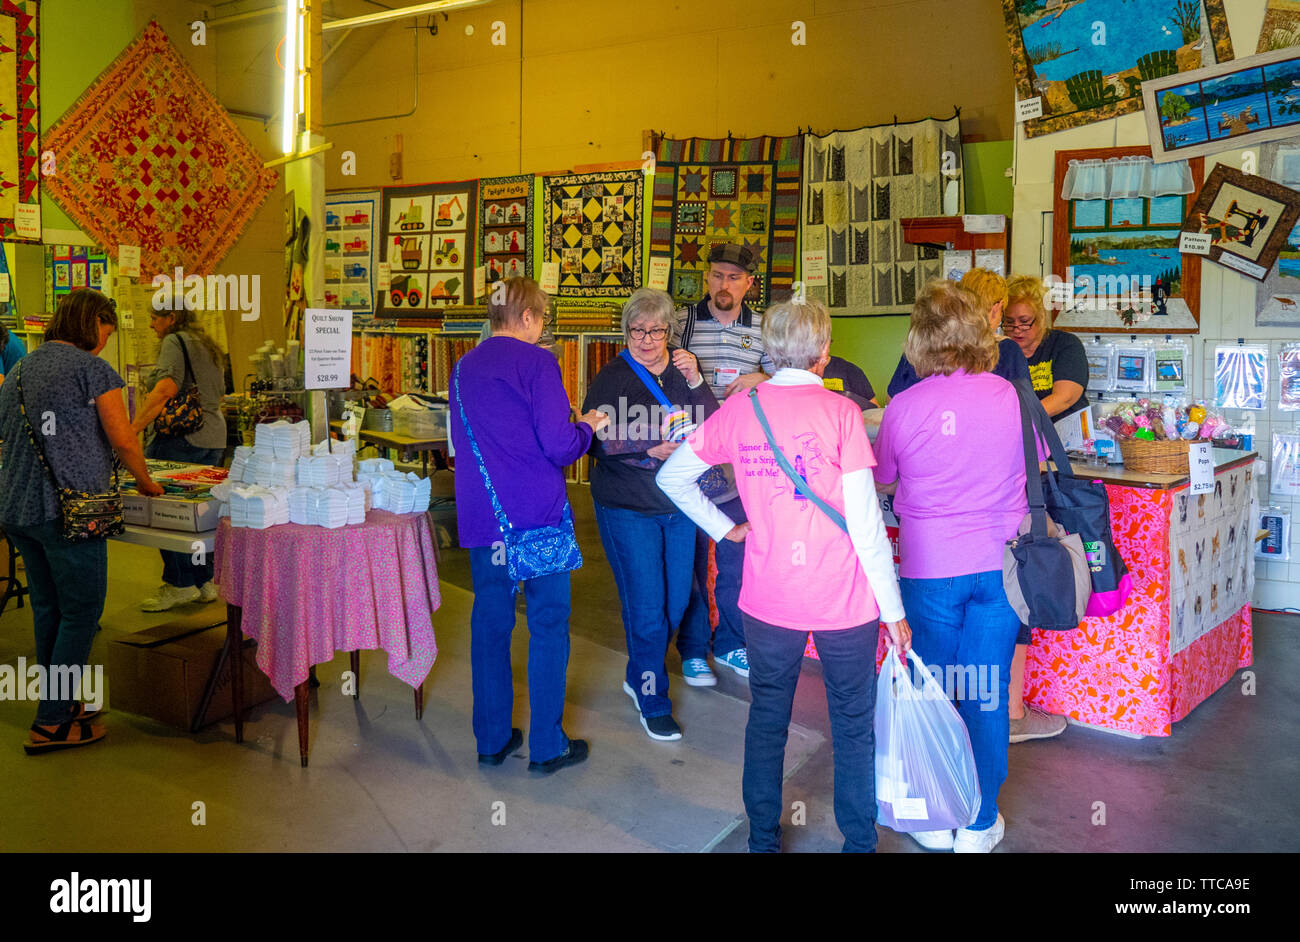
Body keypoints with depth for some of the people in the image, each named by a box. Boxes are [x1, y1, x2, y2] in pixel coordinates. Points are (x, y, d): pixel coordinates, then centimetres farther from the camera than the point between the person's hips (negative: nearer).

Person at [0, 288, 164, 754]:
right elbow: (123, 440, -9)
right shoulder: (91, 369, -7)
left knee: (47, 609, 16)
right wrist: (145, 482, 6)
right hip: (68, 508, -8)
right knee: (81, 612, 0)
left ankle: (64, 706, 27)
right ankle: (52, 724, 2)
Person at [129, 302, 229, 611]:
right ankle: (205, 582, 17)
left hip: (181, 437, -9)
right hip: (214, 436, 9)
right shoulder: (208, 345, 20)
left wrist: (132, 429, -27)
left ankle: (180, 585, -1)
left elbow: (166, 388, -23)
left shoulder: (174, 342, -8)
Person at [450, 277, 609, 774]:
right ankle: (546, 745, 11)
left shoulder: (464, 366, 11)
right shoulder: (535, 362, -9)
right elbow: (560, 446, -16)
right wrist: (587, 427, 5)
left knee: (490, 624, 12)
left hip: (481, 519, 6)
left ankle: (492, 739, 22)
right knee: (548, 625, 5)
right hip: (537, 514, -6)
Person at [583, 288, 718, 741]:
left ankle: (638, 677, 34)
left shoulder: (683, 371, 8)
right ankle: (652, 701, 14)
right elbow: (596, 441, -13)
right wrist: (650, 451, -23)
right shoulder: (610, 378, -4)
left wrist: (695, 383, -12)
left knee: (676, 602, 12)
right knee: (646, 606, -3)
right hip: (627, 508, -5)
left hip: (679, 506, 5)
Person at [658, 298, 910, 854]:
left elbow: (672, 477, 5)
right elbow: (864, 519, -13)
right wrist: (892, 608, -6)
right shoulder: (840, 412, -11)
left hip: (768, 599, 3)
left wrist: (724, 529, 11)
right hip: (844, 599, -3)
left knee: (767, 718, 17)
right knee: (854, 724, 14)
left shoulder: (739, 410, -2)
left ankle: (763, 839, 30)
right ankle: (859, 840, 25)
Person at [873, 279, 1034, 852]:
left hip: (929, 568, -1)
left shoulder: (903, 407, -10)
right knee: (988, 694, 11)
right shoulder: (1011, 397, -4)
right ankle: (980, 825, 23)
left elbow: (884, 484, 4)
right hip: (999, 566, 2)